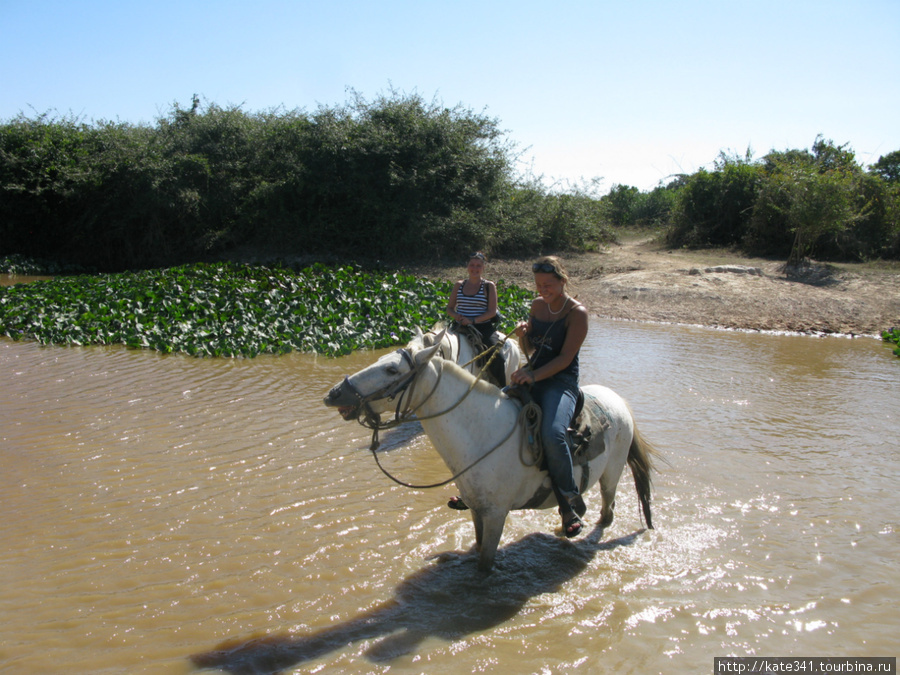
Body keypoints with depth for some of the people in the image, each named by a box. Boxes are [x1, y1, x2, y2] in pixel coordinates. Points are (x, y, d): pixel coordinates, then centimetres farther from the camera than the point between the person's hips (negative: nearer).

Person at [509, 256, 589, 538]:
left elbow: (565, 358, -14)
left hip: (561, 382, -7)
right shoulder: (537, 305, 11)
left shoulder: (577, 313, -8)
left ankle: (572, 501, -13)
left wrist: (534, 376, -26)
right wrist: (522, 336, -2)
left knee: (552, 434, -32)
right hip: (532, 378, 7)